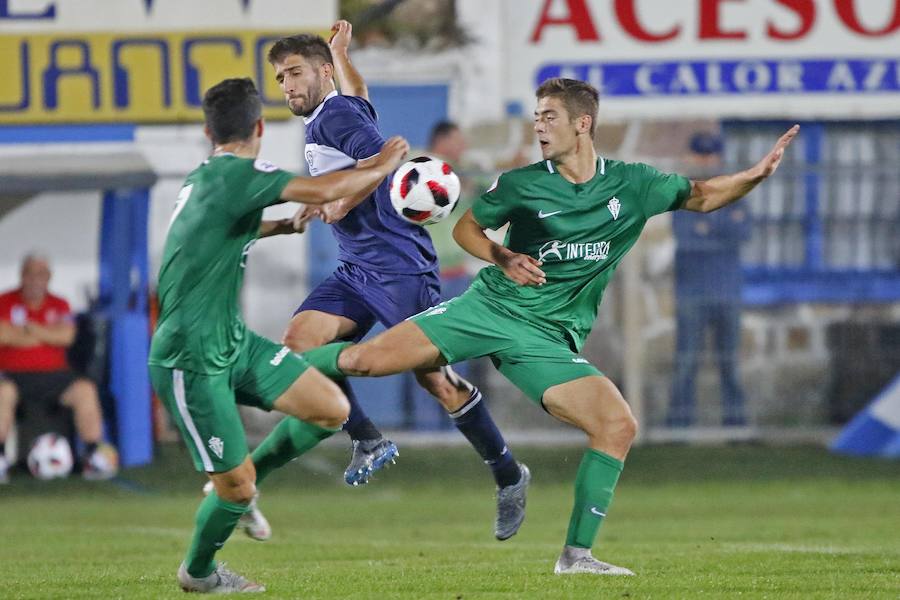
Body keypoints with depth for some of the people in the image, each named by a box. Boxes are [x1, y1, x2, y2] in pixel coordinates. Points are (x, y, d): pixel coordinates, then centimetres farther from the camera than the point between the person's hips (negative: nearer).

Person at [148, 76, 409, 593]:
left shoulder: (204, 178, 12)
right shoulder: (238, 173, -19)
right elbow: (324, 190, -32)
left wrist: (284, 225, 46)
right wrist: (382, 165, -15)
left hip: (233, 342, 9)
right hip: (192, 361, -9)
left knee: (333, 409, -2)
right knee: (236, 487, -2)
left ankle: (244, 482, 20)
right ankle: (198, 572, 26)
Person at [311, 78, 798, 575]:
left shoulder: (630, 184, 1)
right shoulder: (521, 185, -2)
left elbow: (700, 196, 13)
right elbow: (467, 227, 12)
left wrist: (754, 175, -4)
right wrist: (502, 259, -8)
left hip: (548, 338, 1)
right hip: (488, 307, -1)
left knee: (619, 425, -19)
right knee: (363, 359, -15)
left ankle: (576, 555, -7)